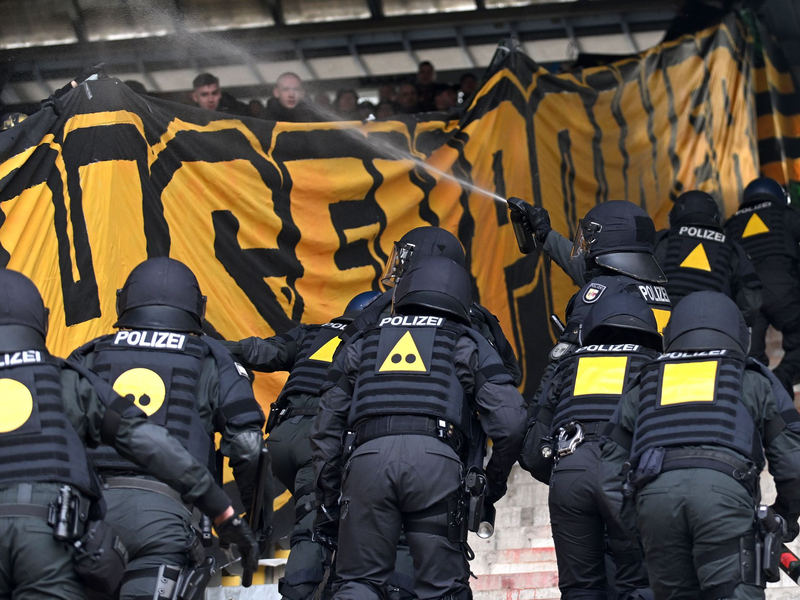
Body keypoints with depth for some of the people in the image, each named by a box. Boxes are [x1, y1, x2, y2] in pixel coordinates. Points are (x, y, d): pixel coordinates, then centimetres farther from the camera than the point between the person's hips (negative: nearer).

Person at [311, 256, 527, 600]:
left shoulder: (362, 344, 30)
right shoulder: (467, 344, 23)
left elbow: (326, 430, 25)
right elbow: (509, 421, 10)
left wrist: (328, 504, 28)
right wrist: (493, 486, 24)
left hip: (368, 458, 1)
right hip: (436, 461, -1)